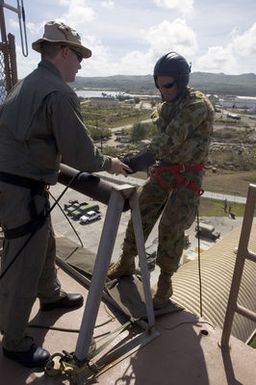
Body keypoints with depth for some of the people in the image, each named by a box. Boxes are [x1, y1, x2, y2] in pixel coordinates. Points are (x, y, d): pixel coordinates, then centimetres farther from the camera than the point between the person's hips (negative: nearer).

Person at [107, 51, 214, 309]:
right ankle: (126, 262, 28)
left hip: (187, 176, -7)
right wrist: (152, 161, 10)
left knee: (171, 228, -11)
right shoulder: (166, 106, 8)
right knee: (140, 216, 7)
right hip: (162, 171, 7)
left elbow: (173, 137, -31)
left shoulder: (198, 105, -16)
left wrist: (144, 157, -42)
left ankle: (165, 283, 9)